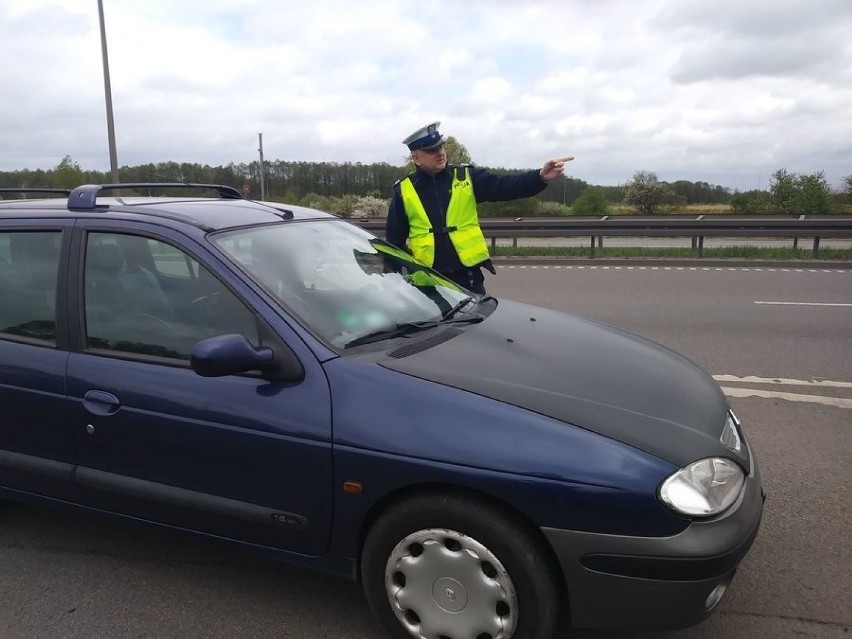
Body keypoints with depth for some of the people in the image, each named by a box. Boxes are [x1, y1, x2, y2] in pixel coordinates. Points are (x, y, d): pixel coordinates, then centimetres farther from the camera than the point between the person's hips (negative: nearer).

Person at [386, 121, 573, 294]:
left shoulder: (467, 177, 2)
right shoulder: (403, 190, 2)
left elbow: (504, 186, -10)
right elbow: (394, 239, 7)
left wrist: (540, 177, -27)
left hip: (467, 276, 0)